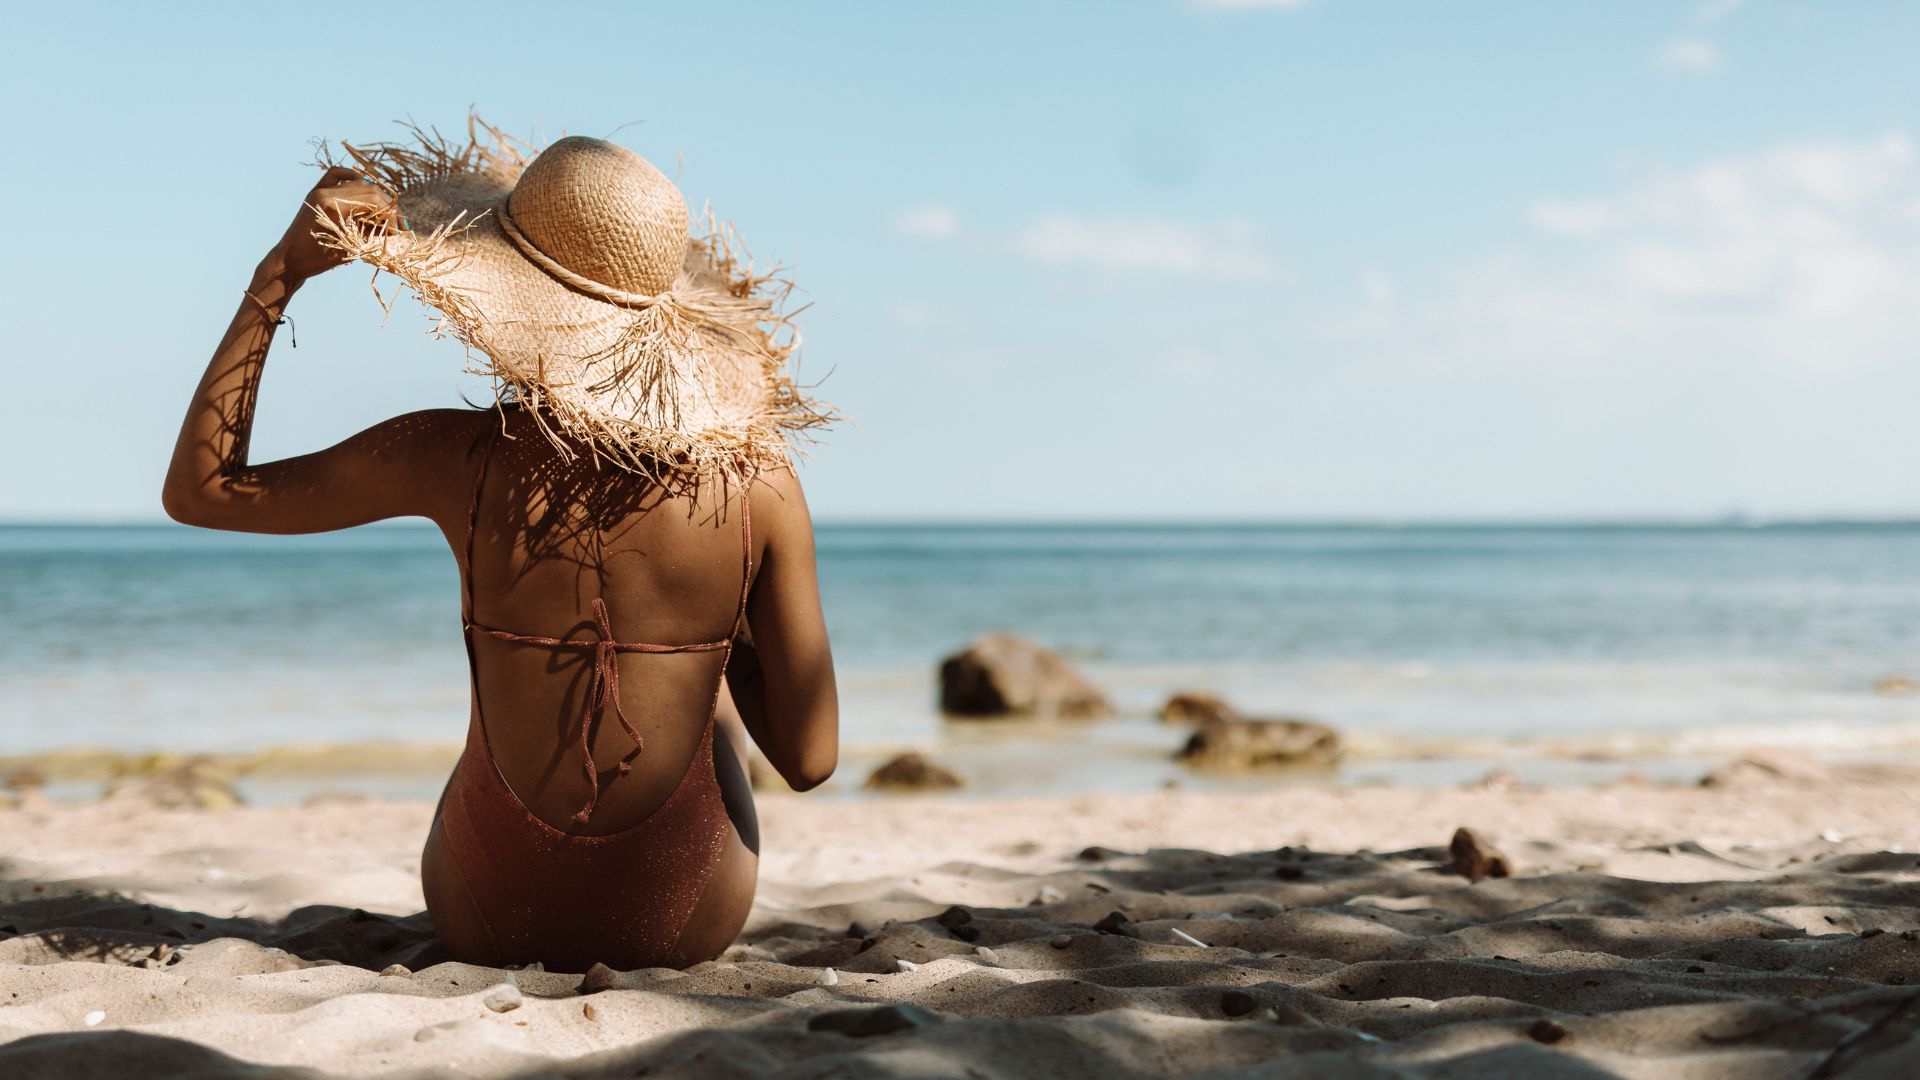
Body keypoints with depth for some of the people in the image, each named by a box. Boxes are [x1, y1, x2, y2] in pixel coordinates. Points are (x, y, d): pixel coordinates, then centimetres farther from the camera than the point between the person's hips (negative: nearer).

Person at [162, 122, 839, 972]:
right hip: (687, 927, 0)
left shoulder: (462, 459, -18)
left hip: (490, 924, 0)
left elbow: (198, 490, -4)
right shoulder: (757, 483, -16)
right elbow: (809, 760, -10)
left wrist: (281, 271, -8)